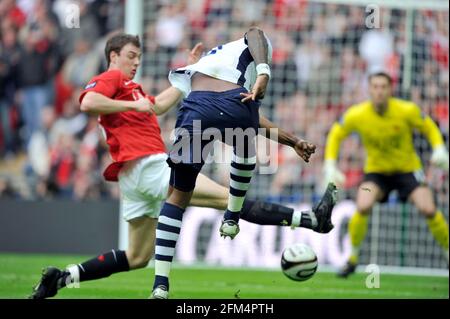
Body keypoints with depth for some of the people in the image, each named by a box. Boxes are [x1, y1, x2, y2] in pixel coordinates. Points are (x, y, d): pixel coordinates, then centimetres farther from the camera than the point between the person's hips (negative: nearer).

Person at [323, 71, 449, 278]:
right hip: (376, 170, 0)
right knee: (363, 207, -26)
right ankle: (352, 259, -4)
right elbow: (335, 135, 1)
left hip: (407, 168, 0)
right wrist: (330, 166, -8)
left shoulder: (407, 110, -19)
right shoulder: (356, 115, -17)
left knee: (428, 210, -19)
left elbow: (429, 128, -2)